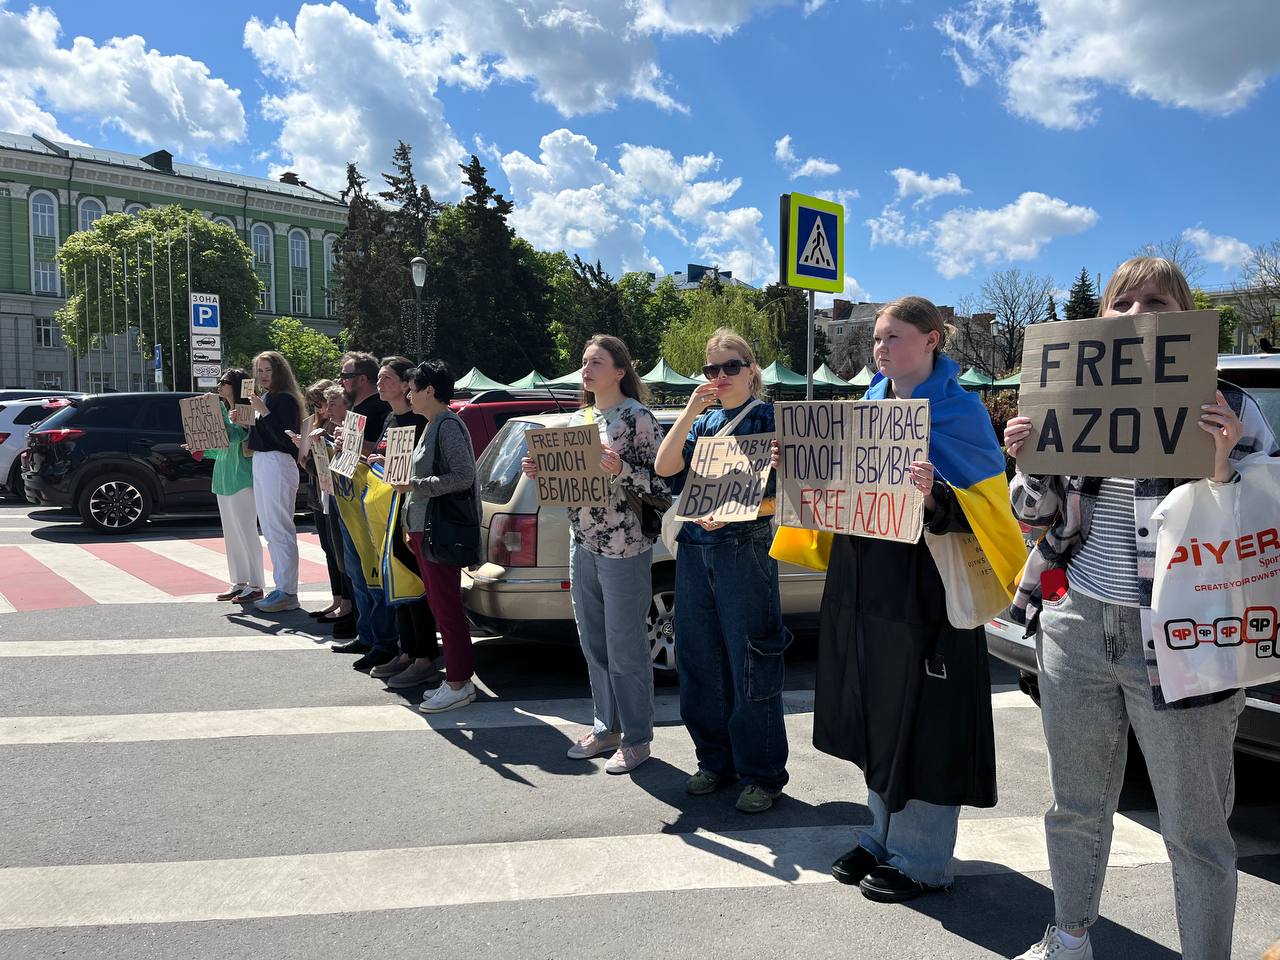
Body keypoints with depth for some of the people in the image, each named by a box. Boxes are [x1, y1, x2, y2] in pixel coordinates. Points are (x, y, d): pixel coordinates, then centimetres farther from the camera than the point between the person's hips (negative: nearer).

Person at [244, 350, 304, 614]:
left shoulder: (285, 400, -10)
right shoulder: (264, 398, 16)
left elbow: (287, 439, -18)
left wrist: (264, 413, -21)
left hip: (278, 464, -10)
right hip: (261, 464, 10)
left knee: (280, 531, -8)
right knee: (270, 530, 13)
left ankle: (287, 593, -4)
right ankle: (281, 587, 20)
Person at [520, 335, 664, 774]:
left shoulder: (638, 418, -9)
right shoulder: (578, 418, 13)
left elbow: (659, 483, -13)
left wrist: (621, 470, -28)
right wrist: (541, 471, 0)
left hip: (624, 547, -7)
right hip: (582, 543, 8)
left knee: (625, 648, 0)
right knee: (594, 644, 15)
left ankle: (635, 738, 14)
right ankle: (606, 728, 29)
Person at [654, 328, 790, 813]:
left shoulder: (769, 418, -1)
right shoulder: (702, 419, 14)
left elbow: (780, 496, -9)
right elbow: (664, 468, 0)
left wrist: (729, 514, -22)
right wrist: (691, 411, -7)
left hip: (745, 550, -6)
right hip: (694, 550, 6)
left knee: (750, 665, -2)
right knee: (700, 660, 11)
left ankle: (762, 774, 12)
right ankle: (715, 761, 26)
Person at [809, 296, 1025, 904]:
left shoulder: (958, 410, -8)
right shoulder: (870, 403, 12)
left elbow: (974, 509, -13)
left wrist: (933, 495, -32)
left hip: (925, 584, -7)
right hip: (864, 582, 7)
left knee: (923, 719, 2)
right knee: (877, 713, 16)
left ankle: (921, 858, 18)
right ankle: (884, 836, 32)